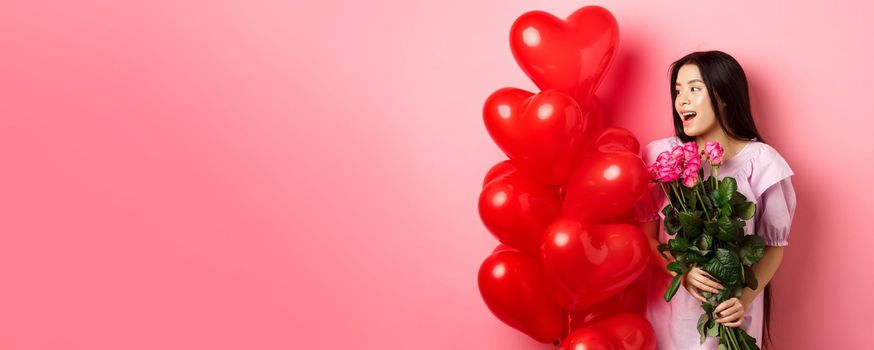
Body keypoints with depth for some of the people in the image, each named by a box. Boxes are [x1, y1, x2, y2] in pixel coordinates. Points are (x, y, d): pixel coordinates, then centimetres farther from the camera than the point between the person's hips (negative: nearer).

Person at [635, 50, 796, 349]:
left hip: (731, 311, -1)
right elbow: (646, 236, -2)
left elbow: (774, 246, -3)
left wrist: (745, 299, -17)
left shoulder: (760, 162, -10)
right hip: (670, 305, 2)